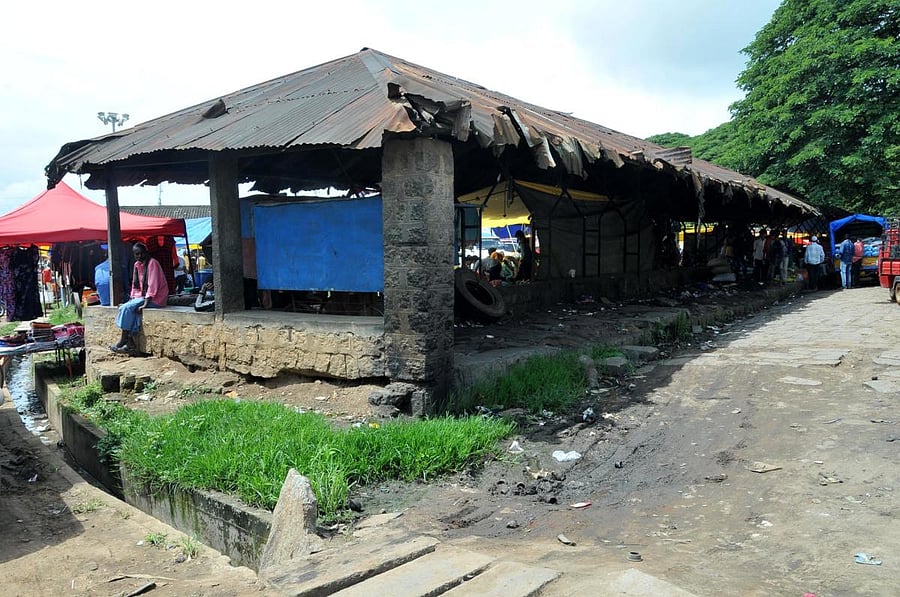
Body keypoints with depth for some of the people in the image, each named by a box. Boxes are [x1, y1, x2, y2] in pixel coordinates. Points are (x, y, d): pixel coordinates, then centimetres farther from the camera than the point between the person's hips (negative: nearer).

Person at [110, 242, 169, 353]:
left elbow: (153, 285, -18)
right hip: (142, 296, 8)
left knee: (127, 308, -20)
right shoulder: (137, 265, 13)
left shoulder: (152, 263, -12)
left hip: (155, 298, -8)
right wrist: (133, 299, 1)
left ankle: (123, 340, -12)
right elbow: (135, 285, 16)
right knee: (130, 310, -17)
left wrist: (145, 304, -23)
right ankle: (130, 341, -20)